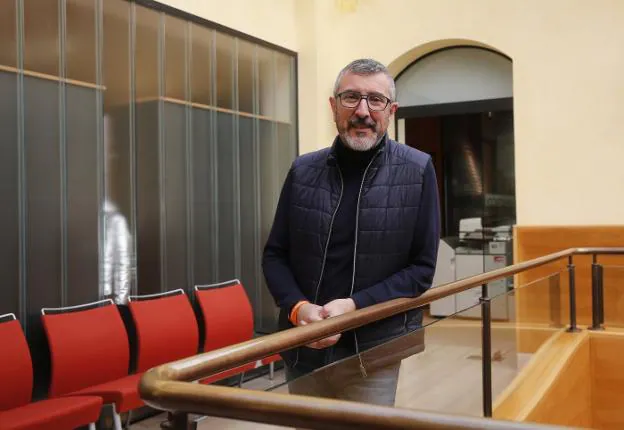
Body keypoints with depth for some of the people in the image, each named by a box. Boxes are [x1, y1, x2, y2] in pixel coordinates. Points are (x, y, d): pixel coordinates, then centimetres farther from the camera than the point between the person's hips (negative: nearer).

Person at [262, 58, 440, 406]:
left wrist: (354, 305, -18)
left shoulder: (417, 172, -5)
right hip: (303, 351, 3)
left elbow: (422, 267, -5)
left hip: (373, 353, -3)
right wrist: (298, 307, -13)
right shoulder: (303, 171, 2)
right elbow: (274, 254, 6)